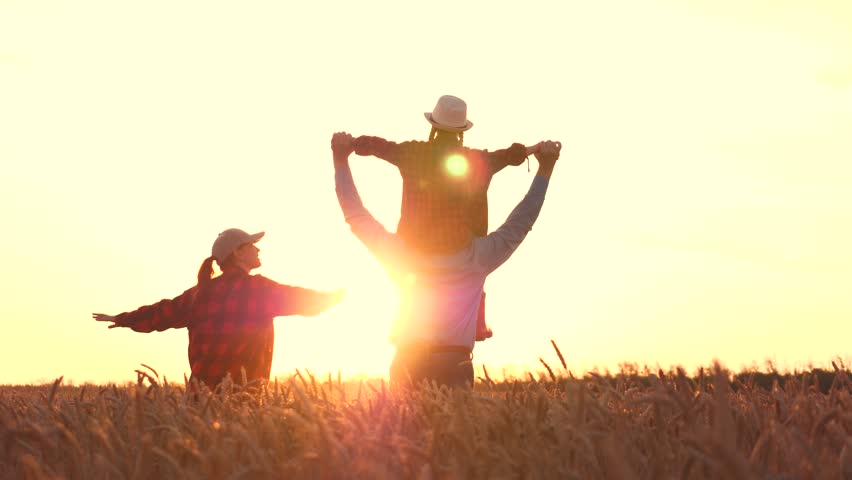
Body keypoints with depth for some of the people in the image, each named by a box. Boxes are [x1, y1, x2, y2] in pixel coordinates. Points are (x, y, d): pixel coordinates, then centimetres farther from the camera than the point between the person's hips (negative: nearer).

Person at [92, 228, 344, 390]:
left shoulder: (201, 292, 13)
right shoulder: (256, 288, -3)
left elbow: (163, 312, 21)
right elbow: (301, 299, 4)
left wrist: (122, 319, 36)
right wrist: (332, 297, 24)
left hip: (204, 388, 6)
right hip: (241, 391, -6)